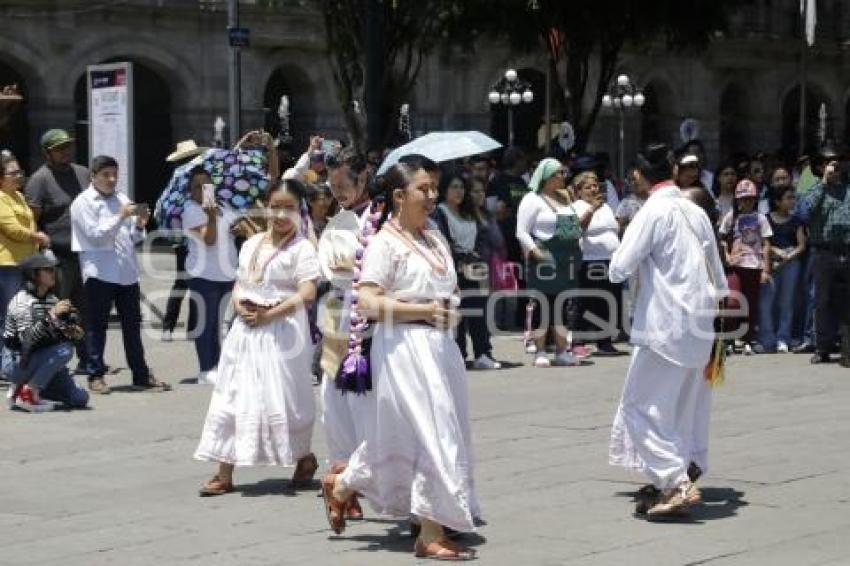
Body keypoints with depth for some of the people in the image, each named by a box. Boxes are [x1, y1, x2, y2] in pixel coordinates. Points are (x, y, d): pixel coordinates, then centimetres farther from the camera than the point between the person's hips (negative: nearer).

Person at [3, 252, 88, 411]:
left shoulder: (52, 299, 5)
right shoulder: (22, 301, -18)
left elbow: (59, 335, 10)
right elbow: (26, 338, -29)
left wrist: (72, 333, -12)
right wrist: (50, 316, -37)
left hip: (41, 359, 8)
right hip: (17, 363, -8)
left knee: (80, 398, -2)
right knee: (64, 350, -29)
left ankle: (22, 388, 10)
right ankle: (27, 393, -17)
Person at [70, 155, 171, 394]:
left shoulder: (121, 198, 14)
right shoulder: (83, 203, -2)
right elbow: (96, 235, -11)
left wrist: (139, 224, -4)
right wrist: (121, 216, -17)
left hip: (127, 273, 5)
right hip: (100, 273, -5)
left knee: (133, 325, 9)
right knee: (97, 327, 1)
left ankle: (141, 376, 14)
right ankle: (96, 376, 8)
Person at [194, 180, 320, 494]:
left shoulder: (302, 248, -7)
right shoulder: (252, 244, 13)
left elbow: (307, 293, -17)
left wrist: (269, 314, -18)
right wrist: (238, 303, -3)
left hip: (281, 331, -6)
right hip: (246, 330, 6)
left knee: (281, 396, 2)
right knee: (233, 397, 3)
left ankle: (304, 458, 27)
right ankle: (225, 473, 6)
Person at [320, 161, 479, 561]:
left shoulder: (434, 240, 15)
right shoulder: (385, 243, -10)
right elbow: (368, 303, -18)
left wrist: (449, 310, 7)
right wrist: (425, 310, -20)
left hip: (438, 346, 8)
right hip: (404, 347, -8)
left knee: (398, 436, 12)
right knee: (431, 434, -9)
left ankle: (340, 486, 32)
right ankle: (431, 535, -1)